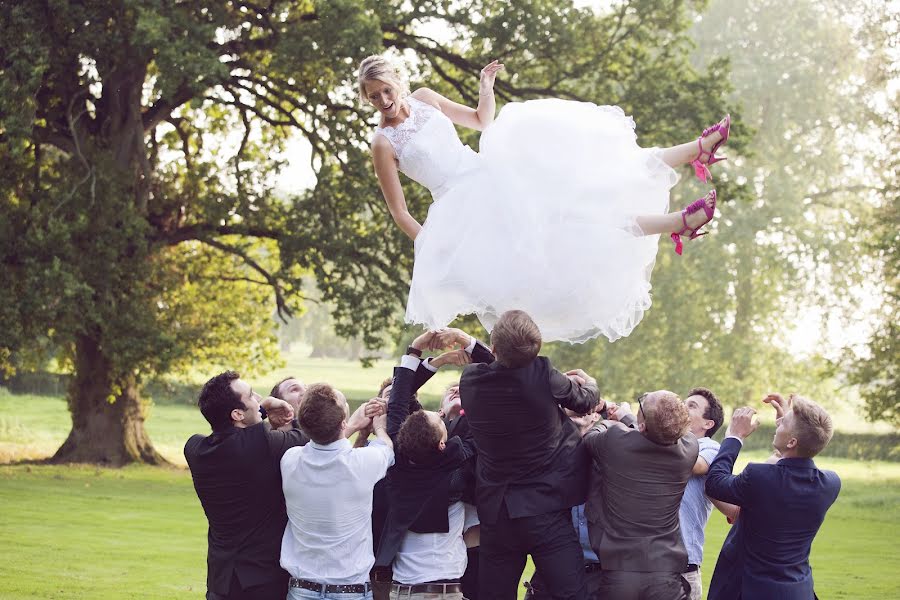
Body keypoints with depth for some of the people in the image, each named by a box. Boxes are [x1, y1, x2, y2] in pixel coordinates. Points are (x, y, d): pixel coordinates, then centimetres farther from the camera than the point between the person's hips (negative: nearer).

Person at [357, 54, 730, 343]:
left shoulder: (422, 99, 6)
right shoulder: (384, 144, -12)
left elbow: (481, 121, 18)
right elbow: (400, 213, -10)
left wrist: (486, 89, 0)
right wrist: (432, 247, -18)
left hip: (490, 173, 6)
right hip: (465, 205, -6)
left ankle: (697, 150, -6)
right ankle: (680, 222, -22)